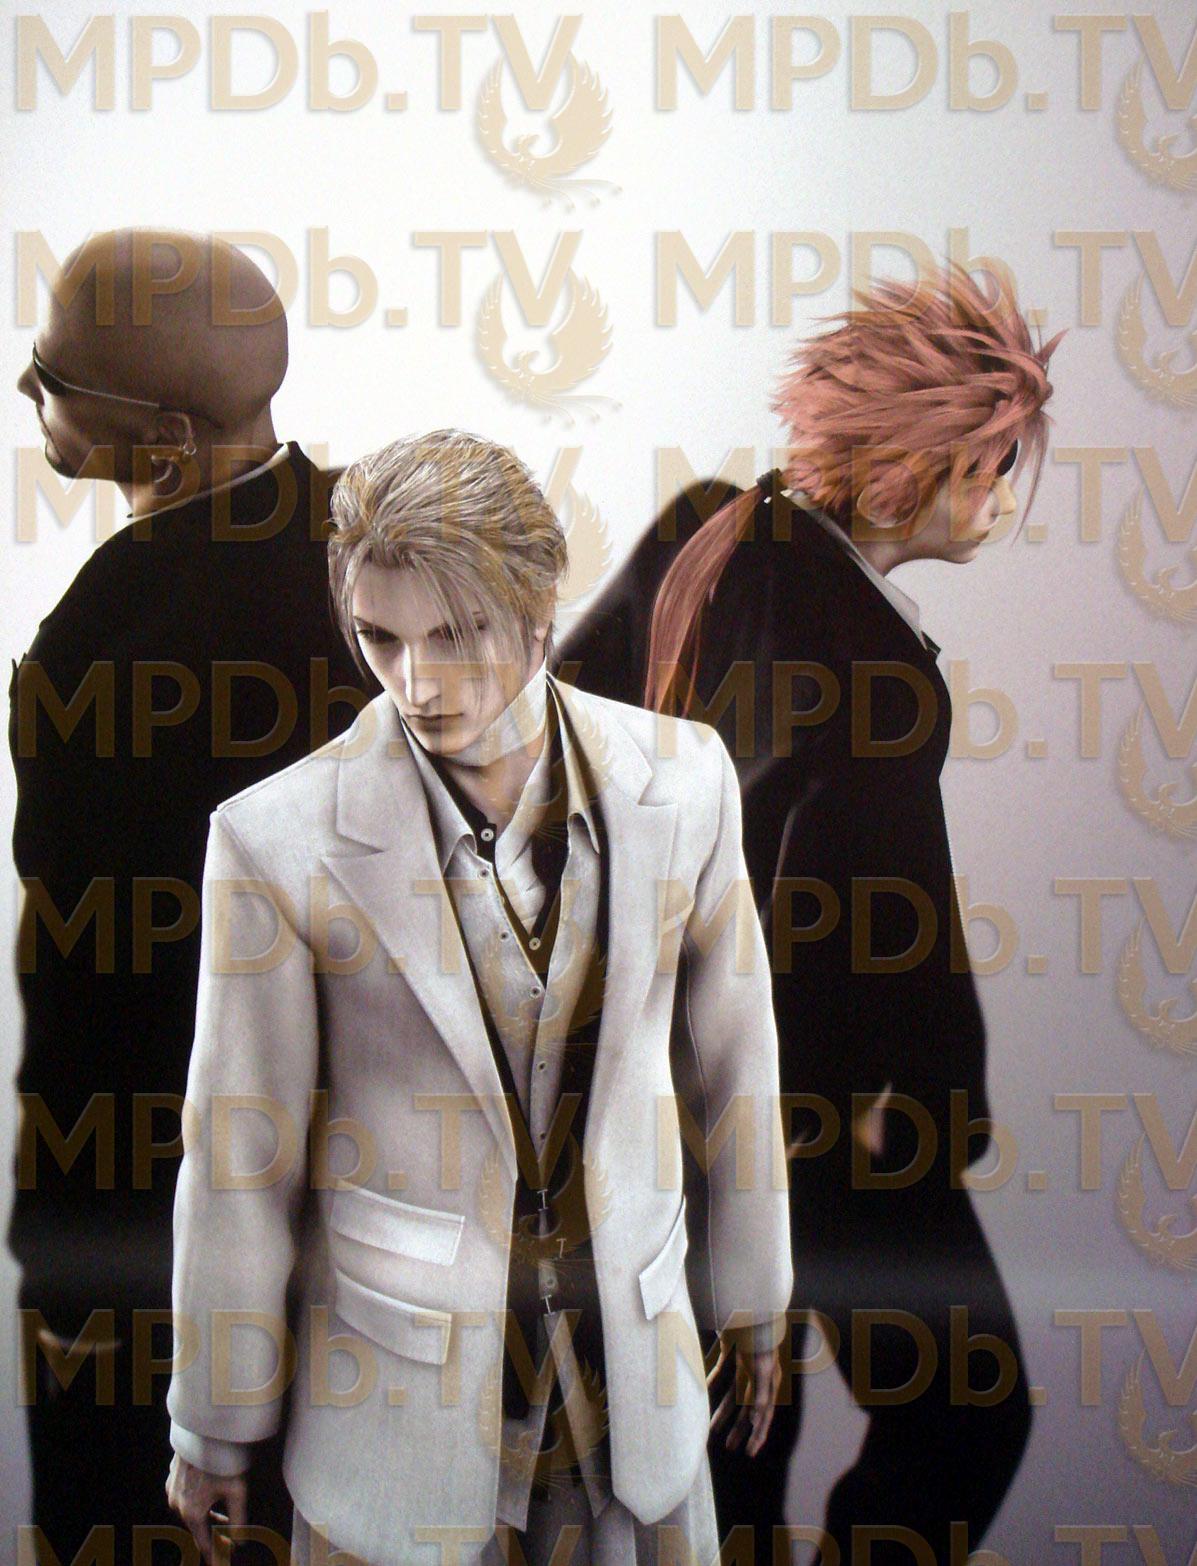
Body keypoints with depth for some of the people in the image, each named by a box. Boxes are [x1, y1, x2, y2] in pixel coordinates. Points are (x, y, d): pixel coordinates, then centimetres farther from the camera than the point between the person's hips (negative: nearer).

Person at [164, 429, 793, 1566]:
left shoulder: (682, 779, -9)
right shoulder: (278, 839, -18)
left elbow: (731, 1047, 4)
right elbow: (239, 1151, -9)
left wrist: (752, 1300, 13)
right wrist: (214, 1426, 1)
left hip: (632, 1338, 3)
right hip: (402, 1371, -2)